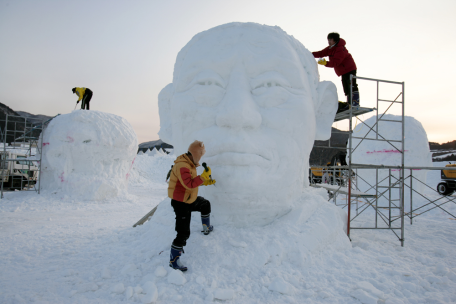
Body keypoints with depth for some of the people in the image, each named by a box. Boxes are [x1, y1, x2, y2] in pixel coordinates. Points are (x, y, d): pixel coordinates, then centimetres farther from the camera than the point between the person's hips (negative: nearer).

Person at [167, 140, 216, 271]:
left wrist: (206, 181, 10)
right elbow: (189, 184, -36)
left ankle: (207, 228, 50)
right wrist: (203, 176, -32)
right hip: (180, 203, -10)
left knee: (205, 204, 30)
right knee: (183, 233, -10)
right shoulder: (182, 166, -27)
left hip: (189, 199, 10)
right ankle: (173, 261, 2)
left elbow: (193, 180, 18)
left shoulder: (189, 163, 6)